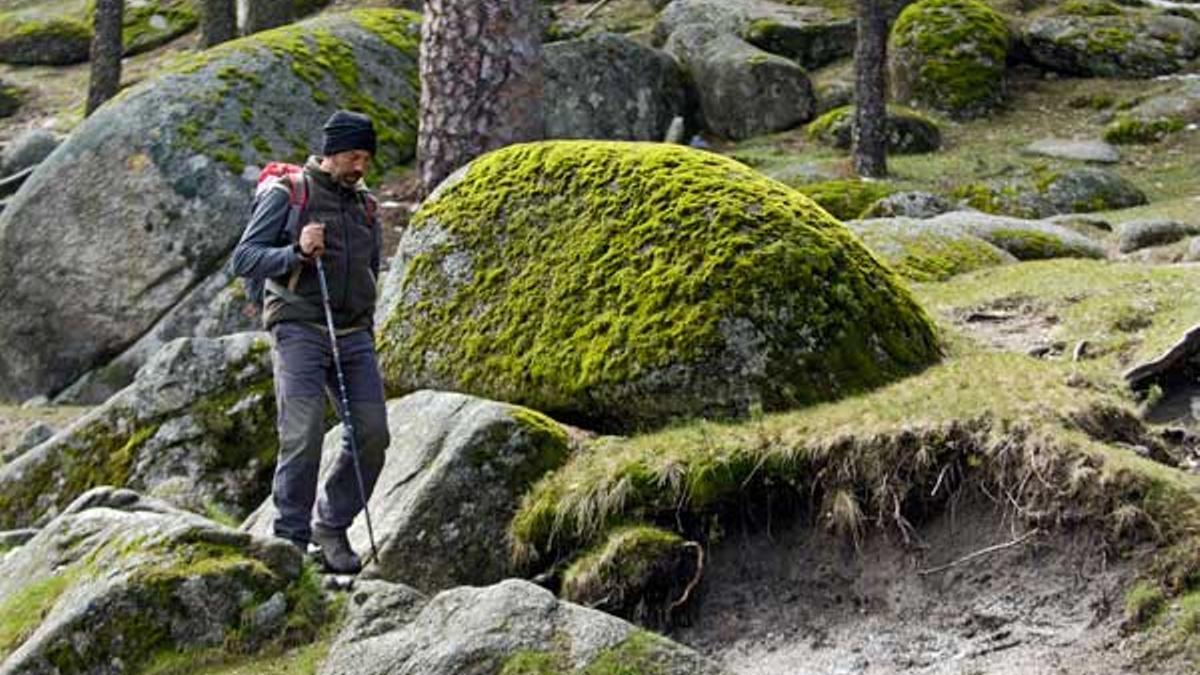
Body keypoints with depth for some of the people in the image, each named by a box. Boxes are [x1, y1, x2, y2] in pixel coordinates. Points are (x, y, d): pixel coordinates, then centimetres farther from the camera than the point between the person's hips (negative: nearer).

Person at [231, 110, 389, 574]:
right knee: (303, 435, -16)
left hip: (353, 336, 6)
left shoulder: (365, 206, 17)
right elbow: (244, 259, -7)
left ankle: (332, 528, 12)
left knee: (372, 435, -4)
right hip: (299, 330, -5)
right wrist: (297, 253, -22)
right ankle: (291, 539, -7)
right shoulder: (288, 194, -1)